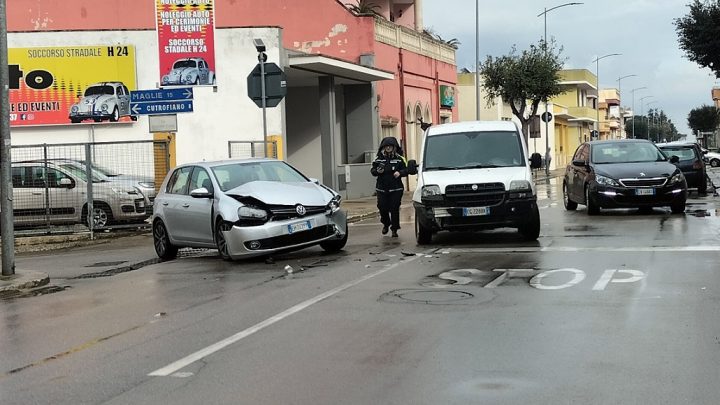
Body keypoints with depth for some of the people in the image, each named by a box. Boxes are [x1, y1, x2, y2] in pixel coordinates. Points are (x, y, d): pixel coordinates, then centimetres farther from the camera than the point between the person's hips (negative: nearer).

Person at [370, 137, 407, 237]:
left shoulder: (399, 159, 4)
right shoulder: (379, 159, 8)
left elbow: (406, 170, 3)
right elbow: (372, 170, 11)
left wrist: (399, 173, -17)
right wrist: (377, 171, -10)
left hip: (396, 189, -2)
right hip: (381, 188, 2)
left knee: (394, 209, -4)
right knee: (382, 208, 0)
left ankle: (394, 229, 6)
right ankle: (386, 224, 28)